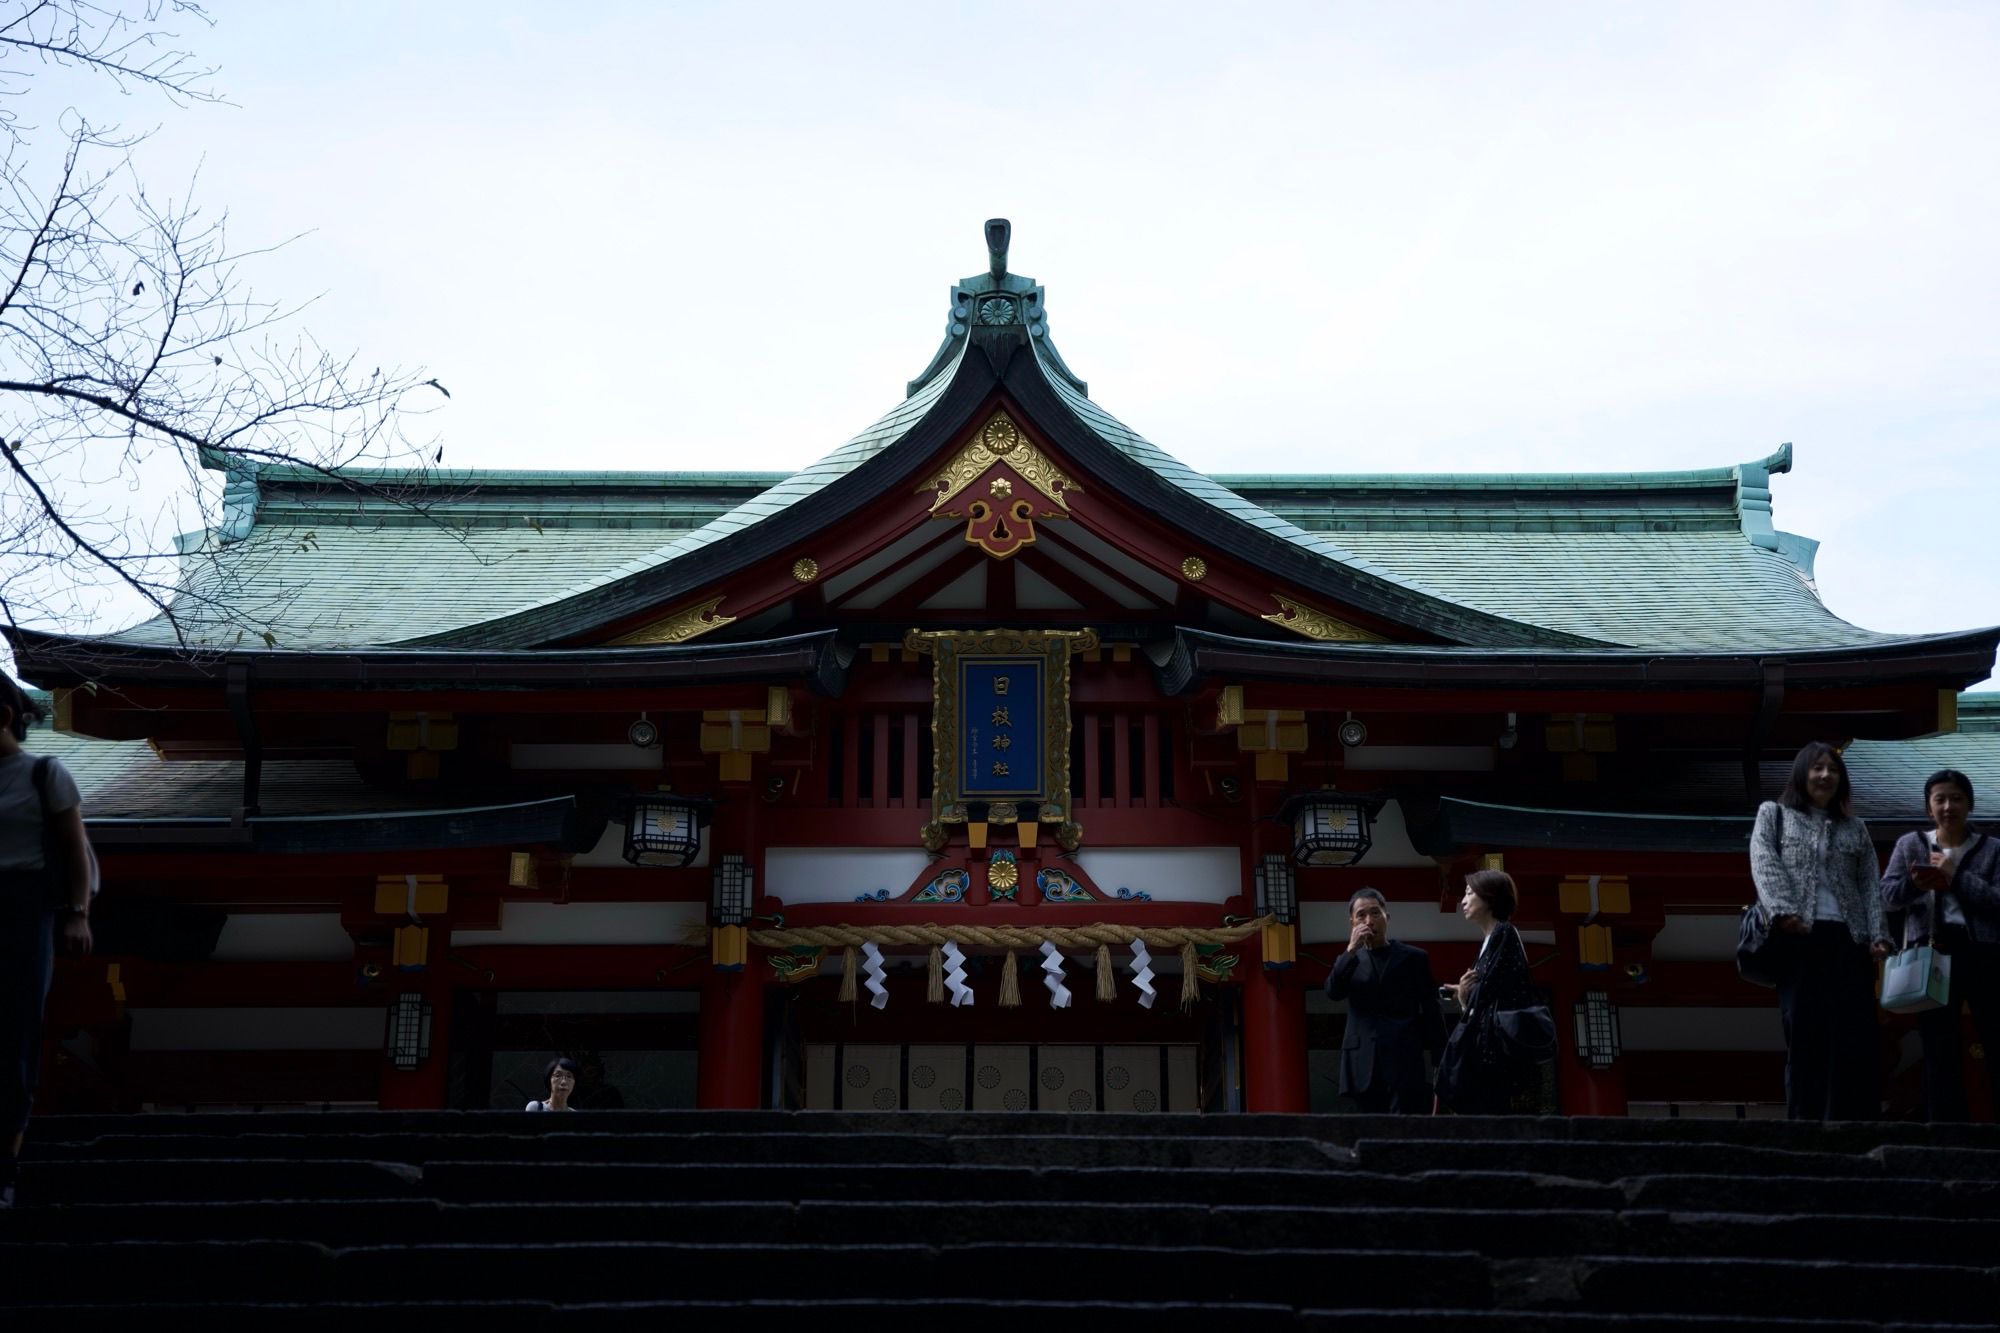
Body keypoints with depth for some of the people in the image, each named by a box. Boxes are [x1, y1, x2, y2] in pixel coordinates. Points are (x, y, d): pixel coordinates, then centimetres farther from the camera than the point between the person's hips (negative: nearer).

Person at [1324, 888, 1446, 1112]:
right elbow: (1333, 992, -5)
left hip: (1404, 1064, -3)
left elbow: (1432, 1012, 6)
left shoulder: (1413, 958, 7)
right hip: (1365, 1067, 3)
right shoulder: (1351, 960, 14)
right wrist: (1351, 950, -14)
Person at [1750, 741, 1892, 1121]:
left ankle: (1856, 1123, -4)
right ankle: (1806, 1119, -3)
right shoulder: (1774, 813, 13)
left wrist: (1878, 934, -2)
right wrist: (1783, 911, -19)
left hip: (1849, 939, 3)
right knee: (1804, 1032, -5)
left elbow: (1872, 885, 14)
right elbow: (1764, 864, -3)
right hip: (1798, 937, -3)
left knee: (1856, 1032, -4)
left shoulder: (1855, 829, 22)